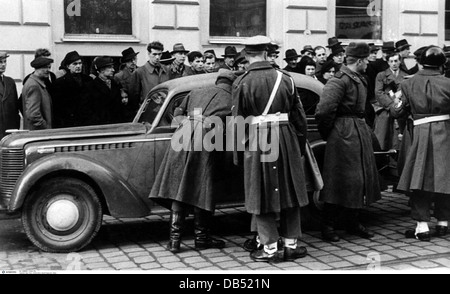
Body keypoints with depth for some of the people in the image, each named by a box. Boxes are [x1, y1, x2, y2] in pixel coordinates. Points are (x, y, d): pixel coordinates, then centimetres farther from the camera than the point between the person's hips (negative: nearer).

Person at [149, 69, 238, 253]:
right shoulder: (231, 100, 10)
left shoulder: (195, 93, 22)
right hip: (203, 143, -3)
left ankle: (175, 238, 6)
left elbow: (177, 113, 22)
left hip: (181, 139, 4)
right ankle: (201, 238, 15)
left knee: (177, 189, 6)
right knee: (201, 193, 6)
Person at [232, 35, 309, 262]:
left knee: (263, 194, 7)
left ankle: (269, 248, 10)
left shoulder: (242, 83, -6)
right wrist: (299, 145, 17)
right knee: (289, 191, 13)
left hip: (257, 141, -3)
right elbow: (299, 116, 7)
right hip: (286, 140, 3)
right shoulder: (284, 78, 3)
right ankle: (291, 244, 19)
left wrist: (238, 154, 3)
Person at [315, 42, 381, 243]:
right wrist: (327, 132, -12)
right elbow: (324, 110, -25)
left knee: (361, 179, 14)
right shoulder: (339, 81, -18)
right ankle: (328, 226, 7)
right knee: (338, 182, -3)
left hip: (360, 133, 10)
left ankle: (353, 223, 26)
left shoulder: (360, 80, 13)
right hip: (344, 136, -10)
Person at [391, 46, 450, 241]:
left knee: (420, 179, 3)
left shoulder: (409, 84, 0)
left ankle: (422, 226, 0)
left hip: (421, 133, 0)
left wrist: (395, 103, 23)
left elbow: (398, 111, 4)